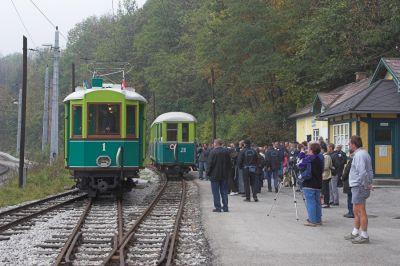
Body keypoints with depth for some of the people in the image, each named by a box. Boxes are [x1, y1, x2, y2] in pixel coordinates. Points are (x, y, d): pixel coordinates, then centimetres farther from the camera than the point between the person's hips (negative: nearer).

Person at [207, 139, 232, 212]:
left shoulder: (213, 152, -12)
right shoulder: (226, 152, 5)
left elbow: (210, 164, -13)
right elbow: (229, 163, 9)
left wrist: (208, 173, -2)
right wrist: (228, 172, 17)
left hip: (215, 175, -5)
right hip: (224, 175, 5)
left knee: (216, 192, 1)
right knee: (224, 191, 11)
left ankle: (218, 207, -1)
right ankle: (225, 207, 11)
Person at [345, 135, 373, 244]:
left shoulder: (359, 155, -17)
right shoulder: (364, 153, 16)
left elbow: (362, 172, -26)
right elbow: (370, 171, 19)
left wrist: (366, 185, -17)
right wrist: (369, 183, 12)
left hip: (359, 186, -11)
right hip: (357, 186, 11)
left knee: (361, 211, -5)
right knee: (356, 211, 18)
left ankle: (364, 236, -1)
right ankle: (355, 233, 28)